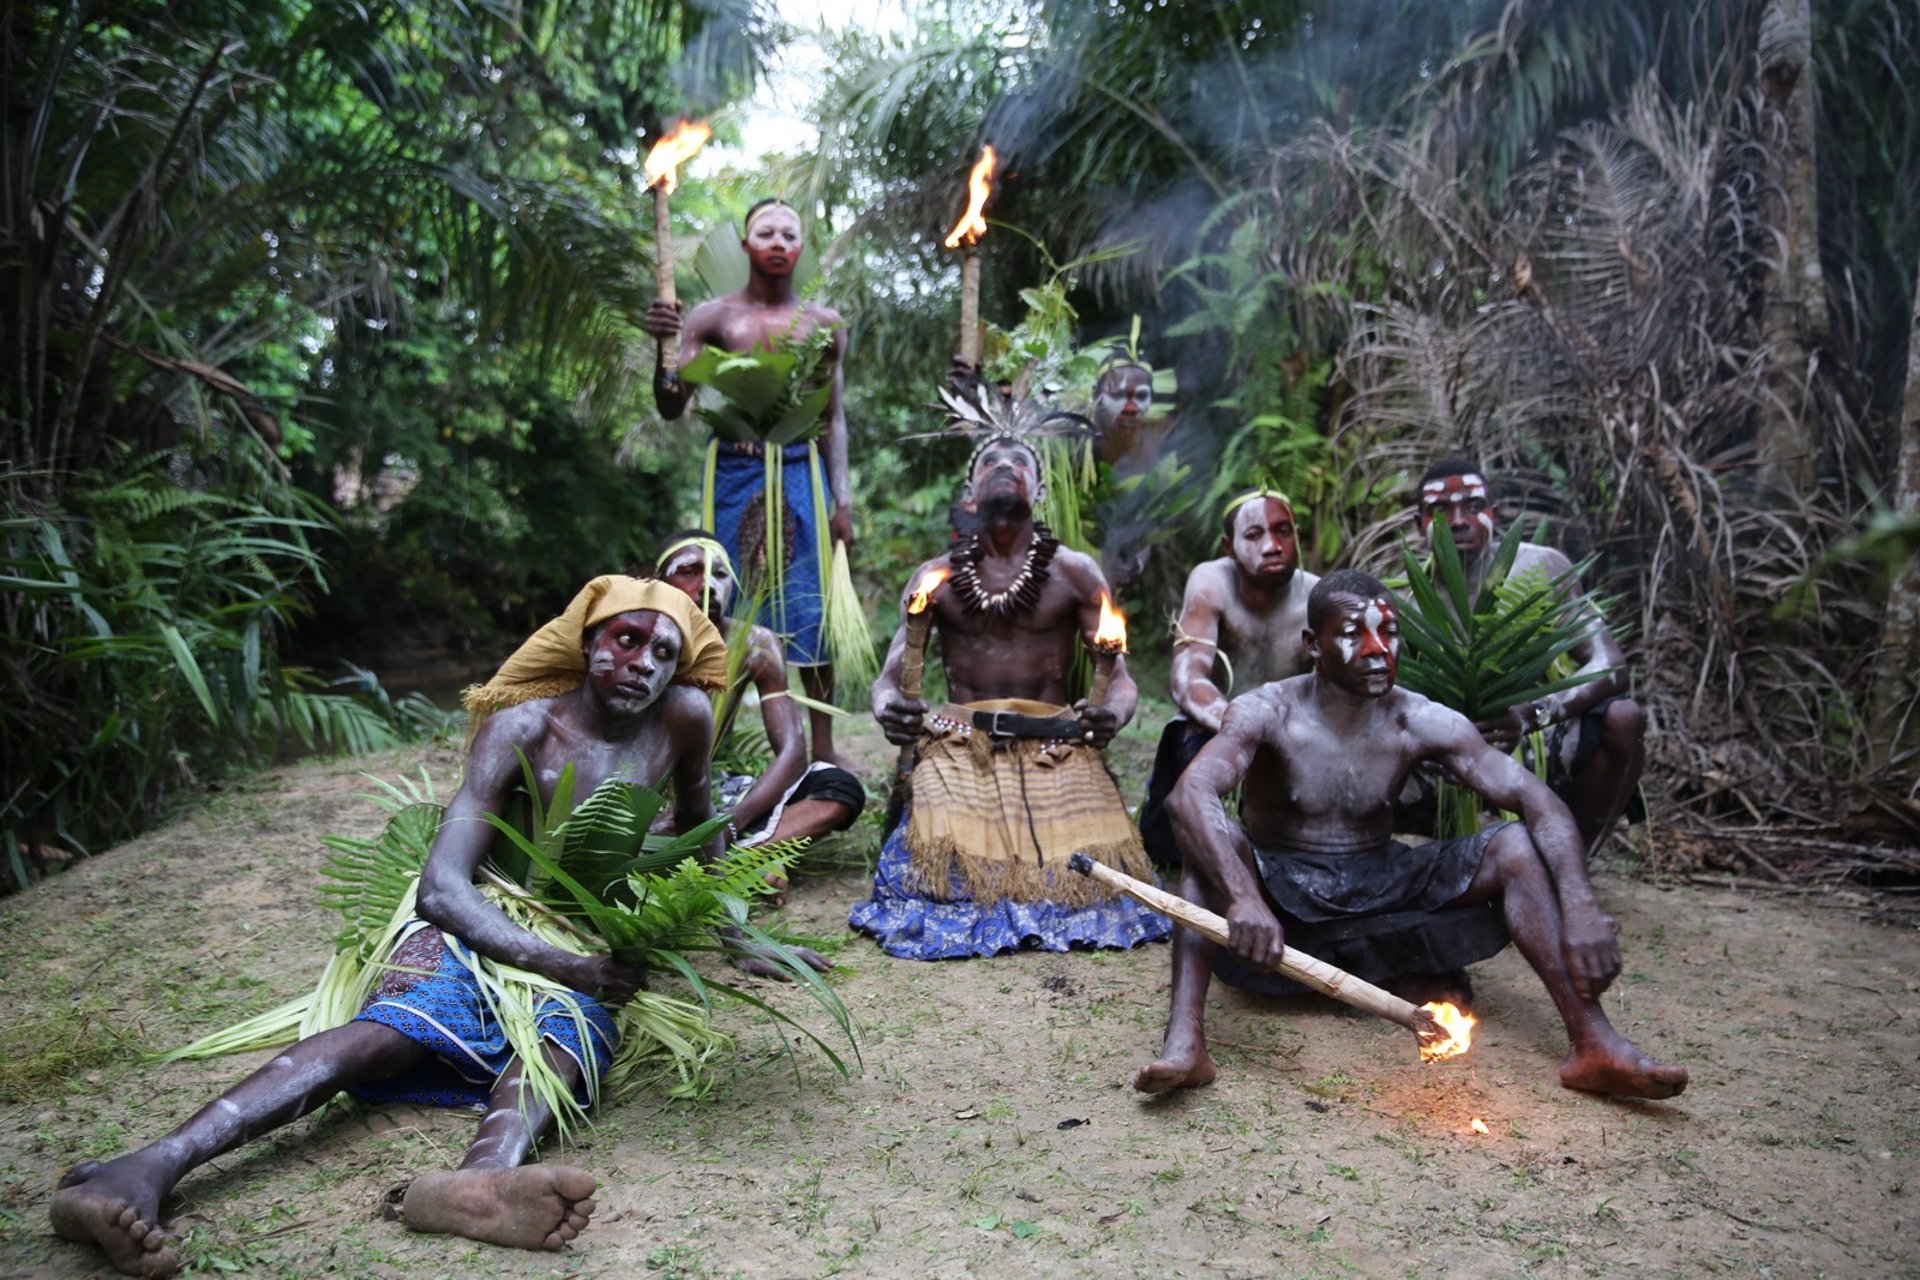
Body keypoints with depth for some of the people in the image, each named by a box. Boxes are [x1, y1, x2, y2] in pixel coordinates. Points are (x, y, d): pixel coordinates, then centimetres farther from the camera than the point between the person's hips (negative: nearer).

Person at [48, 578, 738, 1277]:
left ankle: (482, 1179, -70)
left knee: (561, 1040, -36)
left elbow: (696, 819, 20)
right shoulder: (523, 726, -10)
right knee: (380, 1034, -33)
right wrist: (552, 962, -28)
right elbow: (439, 885, -18)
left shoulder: (683, 716, -2)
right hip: (481, 930, -1)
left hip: (588, 955, 2)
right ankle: (142, 1172, -52)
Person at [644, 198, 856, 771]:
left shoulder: (825, 324, 11)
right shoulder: (714, 316, 5)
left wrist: (843, 499, 5)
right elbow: (671, 406, 0)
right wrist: (663, 346, -19)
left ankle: (822, 746, 8)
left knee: (812, 605, 0)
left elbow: (833, 416, 12)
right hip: (734, 471, -1)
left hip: (800, 472, 1)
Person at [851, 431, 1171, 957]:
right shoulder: (936, 576, 10)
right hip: (960, 742, 0)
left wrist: (1113, 714, -21)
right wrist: (887, 707, -20)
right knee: (947, 859, -25)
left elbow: (1120, 679, 4)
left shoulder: (1074, 573, 7)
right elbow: (890, 677, 6)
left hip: (1055, 742, 0)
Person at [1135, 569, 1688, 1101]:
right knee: (1212, 843, -35)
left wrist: (1581, 908, -33)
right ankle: (1184, 1040, -44)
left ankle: (1594, 1045, -21)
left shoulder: (1424, 723, -10)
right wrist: (1243, 898, -52)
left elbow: (1539, 802, -16)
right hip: (1279, 881, -3)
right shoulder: (1267, 713, -18)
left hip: (1383, 882, 3)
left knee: (1518, 845, -16)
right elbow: (1191, 793, -36)